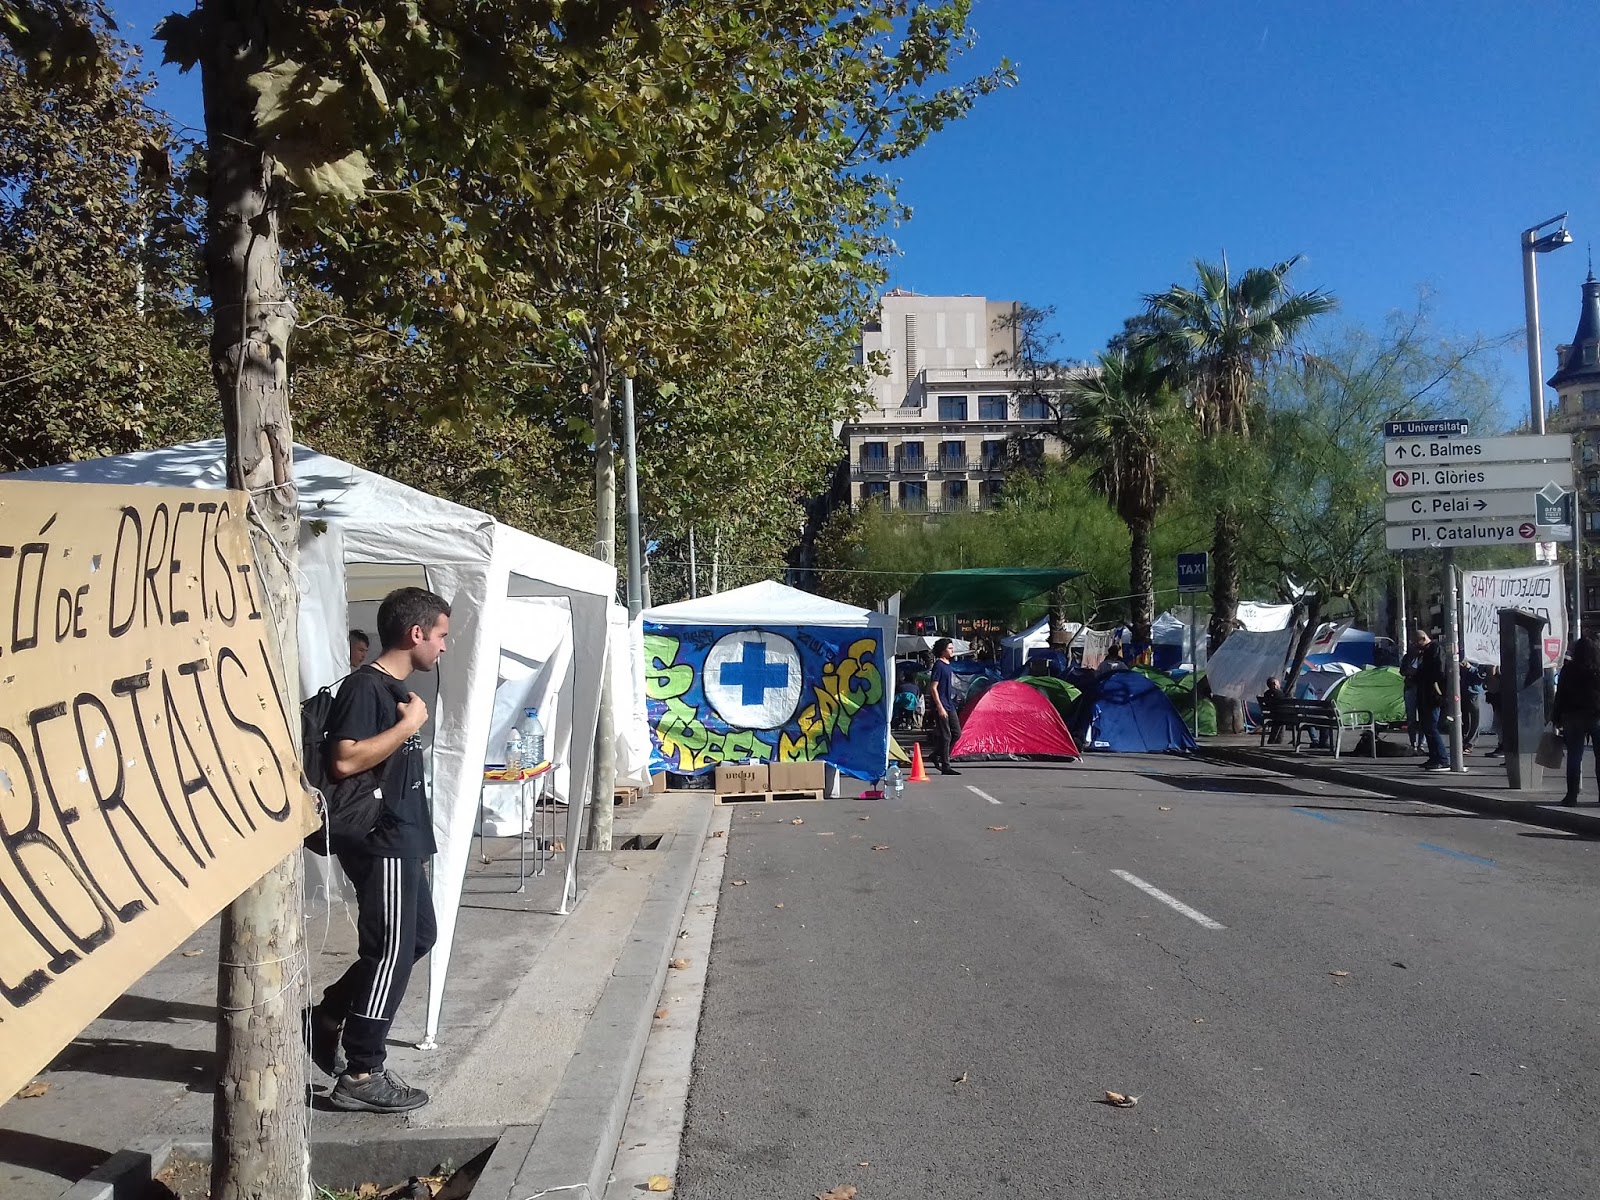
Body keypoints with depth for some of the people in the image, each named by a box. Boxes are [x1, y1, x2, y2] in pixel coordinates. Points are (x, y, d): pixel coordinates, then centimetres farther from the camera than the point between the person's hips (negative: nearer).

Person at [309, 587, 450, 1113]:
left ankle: (331, 1015, 29)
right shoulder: (365, 686, -17)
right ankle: (362, 1076, 8)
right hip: (380, 842, -10)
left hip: (400, 840, 10)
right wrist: (409, 725, -23)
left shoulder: (396, 688, 13)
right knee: (391, 953, -3)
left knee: (418, 937, 19)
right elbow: (345, 760, -29)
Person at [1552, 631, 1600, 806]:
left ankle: (1572, 795, 4)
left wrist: (1557, 718, 3)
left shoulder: (1569, 669, -5)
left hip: (1573, 718, 0)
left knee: (1574, 757, 5)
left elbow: (1560, 695, -3)